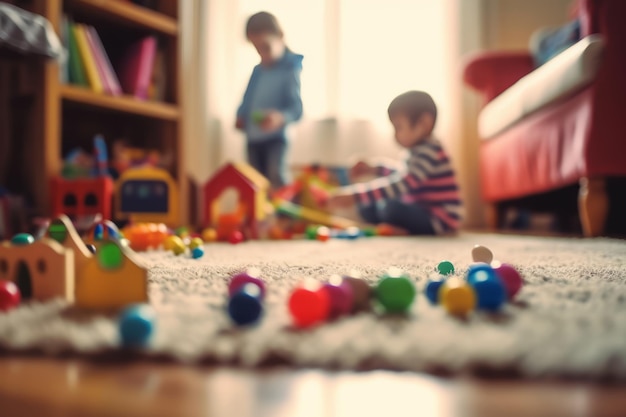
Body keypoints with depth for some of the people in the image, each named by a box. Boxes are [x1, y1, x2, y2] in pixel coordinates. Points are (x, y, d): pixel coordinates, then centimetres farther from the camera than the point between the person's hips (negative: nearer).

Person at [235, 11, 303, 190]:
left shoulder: (289, 70, -9)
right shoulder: (257, 70, 12)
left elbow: (297, 107, -17)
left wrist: (281, 117, -38)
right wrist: (241, 117, 1)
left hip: (275, 137, -7)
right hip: (253, 137, 7)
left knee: (277, 177, -20)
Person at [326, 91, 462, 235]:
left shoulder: (429, 153, -22)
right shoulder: (419, 150, 10)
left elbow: (398, 186, -32)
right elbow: (402, 177, 28)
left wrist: (354, 197, -36)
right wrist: (373, 169, 14)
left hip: (438, 221, -10)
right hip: (421, 212, 10)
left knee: (390, 207, -32)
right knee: (367, 207, 8)